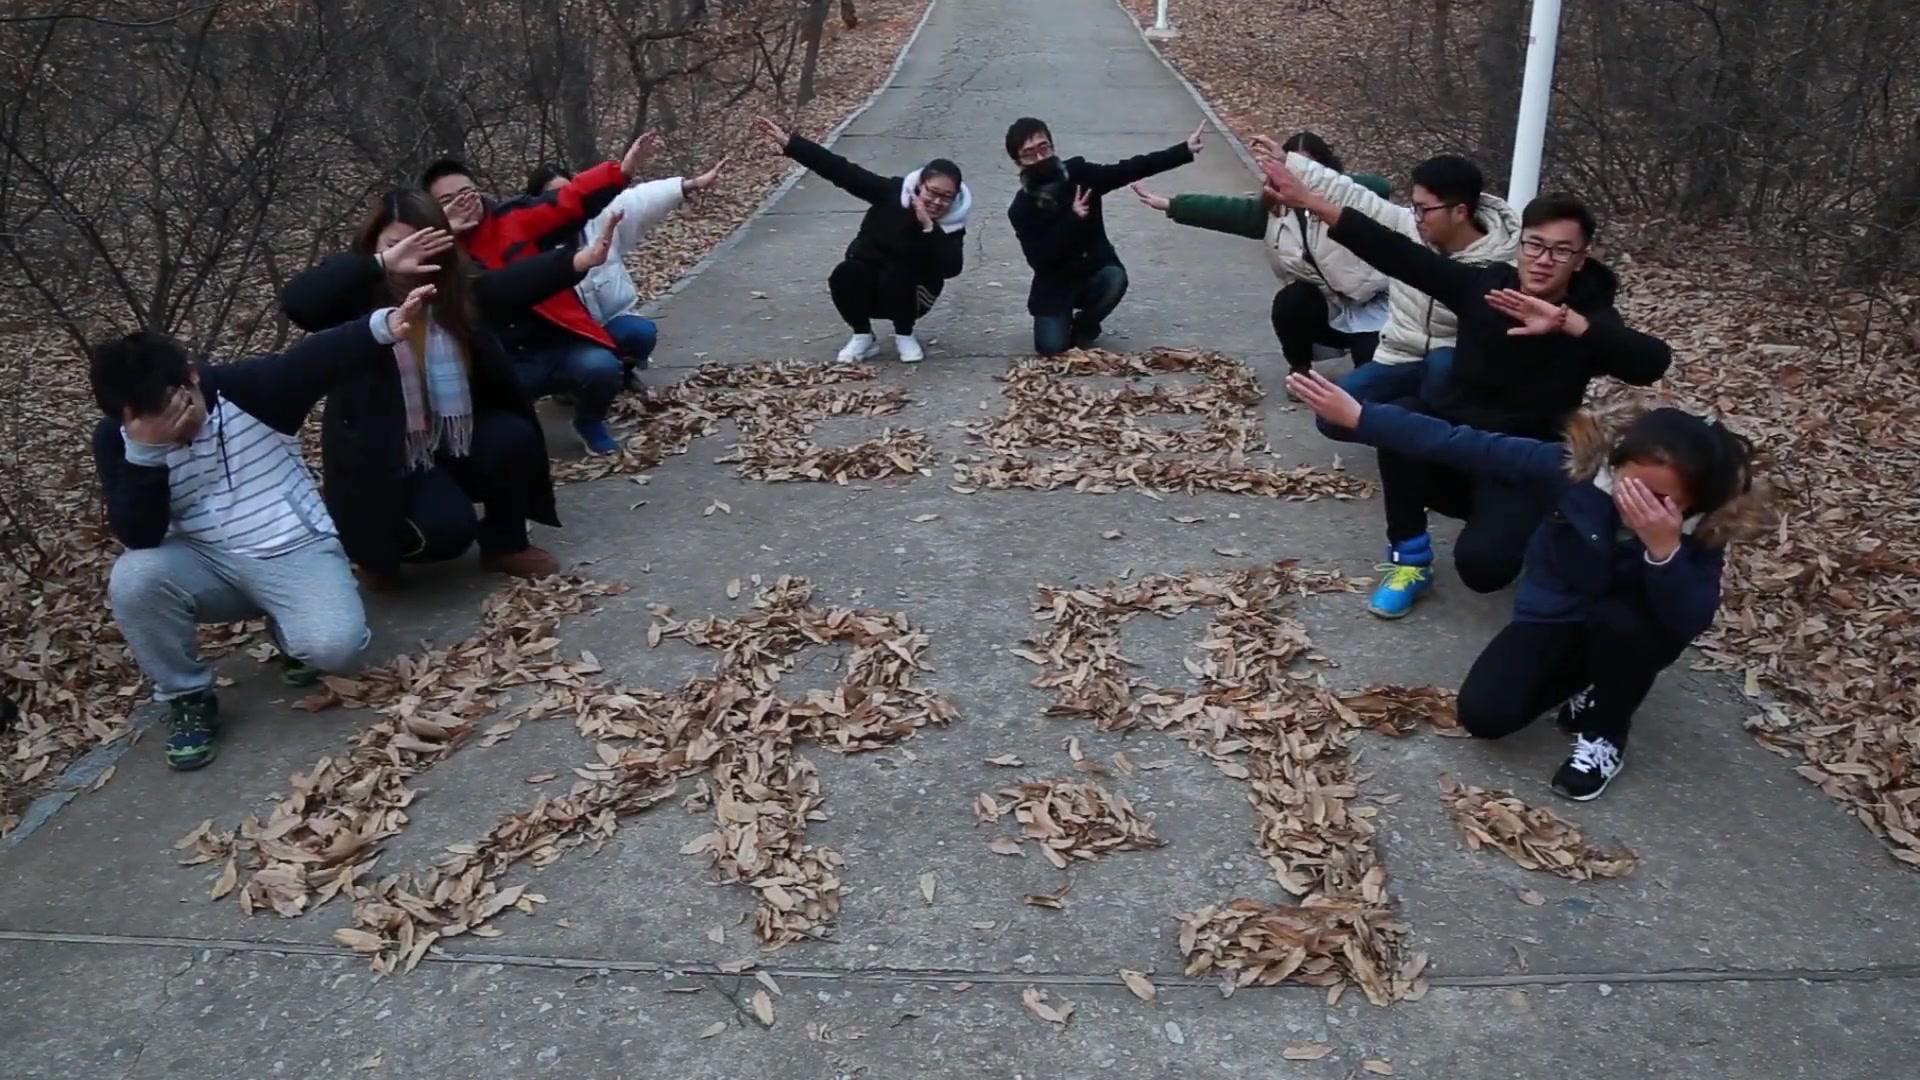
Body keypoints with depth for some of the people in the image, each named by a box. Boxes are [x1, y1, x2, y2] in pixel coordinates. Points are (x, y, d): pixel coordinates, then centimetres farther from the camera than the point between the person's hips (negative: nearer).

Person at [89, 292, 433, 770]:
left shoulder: (246, 387, -14)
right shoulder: (116, 439, -6)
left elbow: (322, 358, -31)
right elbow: (139, 537, -15)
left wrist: (384, 326, -52)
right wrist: (144, 452, -29)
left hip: (297, 551, -2)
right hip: (208, 564, 3)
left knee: (336, 646, -29)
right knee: (132, 580, -30)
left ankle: (290, 632, 12)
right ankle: (188, 699, -3)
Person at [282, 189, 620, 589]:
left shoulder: (453, 284, -1)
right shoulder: (355, 296, -12)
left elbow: (512, 284, -16)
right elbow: (296, 300, -31)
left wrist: (581, 259, -32)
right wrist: (382, 263, -38)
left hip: (458, 435, 5)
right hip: (385, 454, -5)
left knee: (515, 438, -23)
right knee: (448, 528, -24)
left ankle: (504, 543, 5)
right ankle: (378, 548, 13)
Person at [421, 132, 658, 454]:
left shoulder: (516, 217, 1)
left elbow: (572, 199, -12)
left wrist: (623, 170, -28)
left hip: (559, 346, -1)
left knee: (601, 367, -29)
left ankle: (589, 422, 8)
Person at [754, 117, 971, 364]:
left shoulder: (952, 225, -18)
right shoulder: (893, 192, -17)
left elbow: (951, 269, -33)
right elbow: (841, 171, -22)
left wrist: (928, 228, -42)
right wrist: (788, 142, -27)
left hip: (911, 293, -1)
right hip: (868, 287, 1)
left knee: (895, 276, -33)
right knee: (843, 276, -29)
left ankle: (904, 336, -5)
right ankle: (863, 336, -4)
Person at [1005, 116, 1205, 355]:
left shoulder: (1078, 173, -9)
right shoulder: (1021, 209, -14)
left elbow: (1130, 169, -16)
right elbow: (1039, 260, -22)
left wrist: (1184, 150, -24)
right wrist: (1072, 219, -32)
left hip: (1096, 271, 2)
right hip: (1056, 285, -2)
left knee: (1115, 279, -32)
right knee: (1052, 347, -19)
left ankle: (1083, 328, 0)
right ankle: (1063, 320, 19)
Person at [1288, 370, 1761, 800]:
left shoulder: (1703, 530, -25)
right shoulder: (1578, 464, -27)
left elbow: (1689, 625, -35)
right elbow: (1463, 446, -28)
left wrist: (1664, 547, -50)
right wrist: (1357, 415, -32)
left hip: (1630, 635, -1)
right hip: (1554, 618, 1)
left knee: (1619, 618, -38)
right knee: (1483, 714, -21)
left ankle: (1606, 731, -8)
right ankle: (1584, 683, 10)